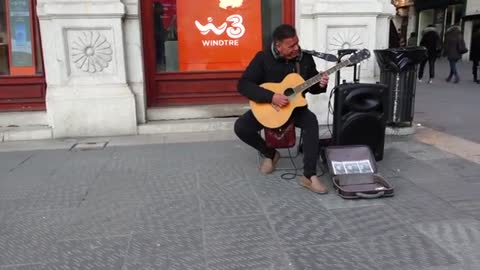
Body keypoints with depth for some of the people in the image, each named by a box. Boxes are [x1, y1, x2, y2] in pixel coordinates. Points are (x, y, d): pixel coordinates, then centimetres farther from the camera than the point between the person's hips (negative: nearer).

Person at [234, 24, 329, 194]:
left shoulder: (305, 58, -3)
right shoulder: (263, 58, -13)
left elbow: (311, 87, 9)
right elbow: (243, 85, -21)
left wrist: (320, 85, -17)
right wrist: (271, 97, -30)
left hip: (295, 107, 1)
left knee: (311, 121, -31)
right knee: (240, 127, -23)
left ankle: (309, 176, -27)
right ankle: (270, 154, 4)